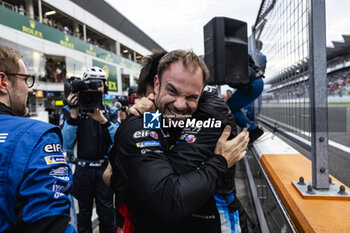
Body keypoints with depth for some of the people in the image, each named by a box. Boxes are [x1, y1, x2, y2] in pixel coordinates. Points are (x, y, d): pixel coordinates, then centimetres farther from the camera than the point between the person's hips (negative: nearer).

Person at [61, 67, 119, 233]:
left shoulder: (110, 112, 2)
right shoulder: (72, 111, -1)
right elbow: (66, 146, -12)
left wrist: (103, 120, -28)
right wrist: (73, 116, -23)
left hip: (105, 167, 0)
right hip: (83, 169, 0)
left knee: (106, 212, 5)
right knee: (84, 211, 15)